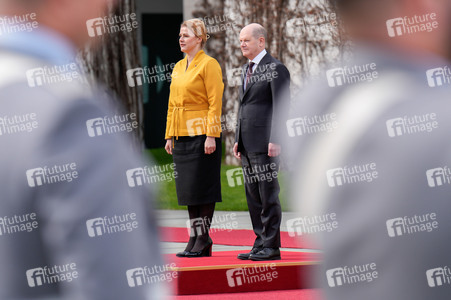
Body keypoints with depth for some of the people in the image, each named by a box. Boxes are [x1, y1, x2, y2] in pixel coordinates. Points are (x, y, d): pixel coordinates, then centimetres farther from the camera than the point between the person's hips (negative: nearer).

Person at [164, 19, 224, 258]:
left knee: (202, 187, -5)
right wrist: (169, 135, 14)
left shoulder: (209, 64, -7)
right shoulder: (178, 67, 16)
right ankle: (195, 239, 12)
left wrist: (211, 135, -18)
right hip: (182, 136, 8)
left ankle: (204, 240, 0)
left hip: (202, 135, -8)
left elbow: (215, 103, -12)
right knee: (187, 188, 8)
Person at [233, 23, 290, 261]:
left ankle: (271, 246, -2)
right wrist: (238, 140, 17)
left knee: (268, 195, -6)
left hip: (265, 143, -9)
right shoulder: (247, 69, 19)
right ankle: (260, 243, 15)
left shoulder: (276, 69, -7)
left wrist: (275, 140, -18)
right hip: (247, 143, 9)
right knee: (252, 195, 9)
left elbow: (280, 106, -12)